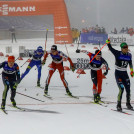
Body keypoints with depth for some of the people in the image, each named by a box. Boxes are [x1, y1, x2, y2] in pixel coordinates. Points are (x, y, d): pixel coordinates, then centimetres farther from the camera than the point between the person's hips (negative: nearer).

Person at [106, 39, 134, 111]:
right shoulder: (117, 53, -11)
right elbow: (111, 49, -17)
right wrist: (108, 43, -34)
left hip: (125, 74, 5)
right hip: (118, 74, -5)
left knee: (128, 89, 5)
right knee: (121, 89, -17)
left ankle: (128, 103, 26)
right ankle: (118, 105, -7)